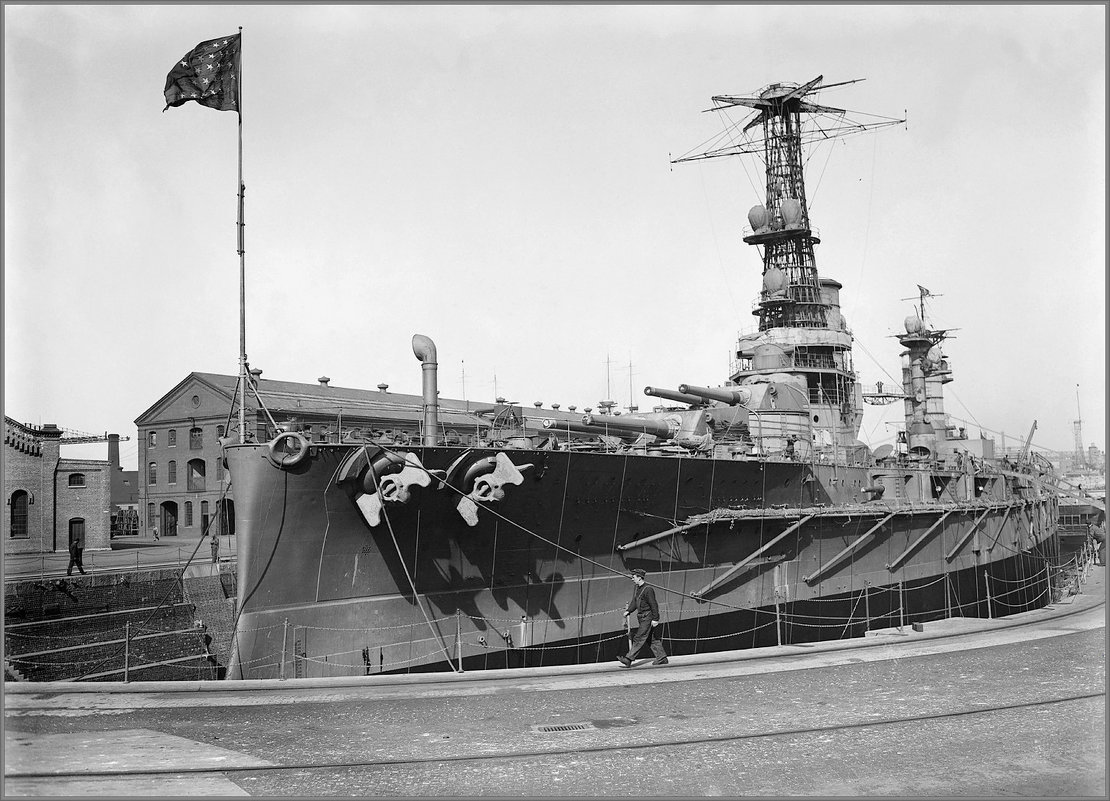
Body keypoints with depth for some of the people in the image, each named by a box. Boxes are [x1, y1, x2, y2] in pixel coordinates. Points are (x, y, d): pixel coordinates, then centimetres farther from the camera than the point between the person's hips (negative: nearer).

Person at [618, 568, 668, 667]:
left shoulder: (648, 589, -17)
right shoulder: (638, 588, 12)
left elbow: (653, 605, -18)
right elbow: (634, 602, 14)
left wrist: (655, 619, -19)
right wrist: (628, 611, -2)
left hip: (648, 617, -10)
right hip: (642, 617, 10)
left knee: (639, 638, -9)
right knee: (652, 639, 13)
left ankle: (629, 659, -11)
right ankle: (662, 658, 20)